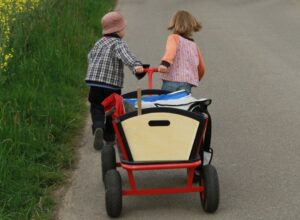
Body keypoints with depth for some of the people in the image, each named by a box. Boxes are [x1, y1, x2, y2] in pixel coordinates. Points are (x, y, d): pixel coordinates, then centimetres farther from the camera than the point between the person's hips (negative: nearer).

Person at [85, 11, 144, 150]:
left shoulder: (99, 43, 15)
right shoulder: (119, 44, -7)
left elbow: (90, 57, 28)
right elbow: (126, 55, -27)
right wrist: (135, 65, -45)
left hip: (94, 83, 4)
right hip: (112, 84, -4)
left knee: (97, 109, 6)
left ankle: (98, 128, -23)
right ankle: (109, 138, 23)